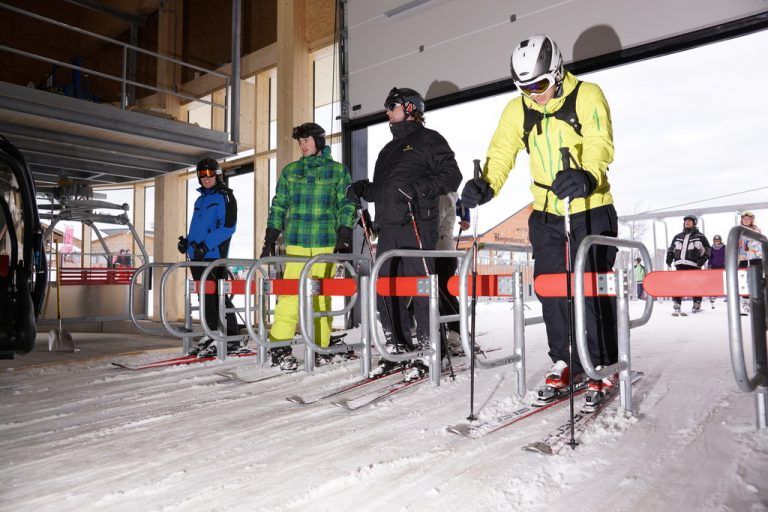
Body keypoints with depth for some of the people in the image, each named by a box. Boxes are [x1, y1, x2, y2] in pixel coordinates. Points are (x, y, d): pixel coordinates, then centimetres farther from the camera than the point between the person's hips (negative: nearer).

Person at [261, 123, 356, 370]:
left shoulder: (338, 170, 10)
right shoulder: (289, 171, 15)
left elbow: (346, 206, 5)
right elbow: (278, 206, 15)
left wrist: (344, 236, -7)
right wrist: (270, 240, 8)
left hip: (326, 242, -1)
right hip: (295, 241, 1)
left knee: (322, 295, 1)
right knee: (290, 292, -10)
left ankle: (319, 347, 9)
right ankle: (279, 346, -6)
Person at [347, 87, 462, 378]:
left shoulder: (428, 139, 7)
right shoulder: (389, 149, 29)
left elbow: (451, 176, -4)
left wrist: (420, 188, -17)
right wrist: (362, 189, 11)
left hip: (416, 225, -7)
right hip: (388, 226, 7)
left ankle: (426, 351, 0)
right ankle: (398, 348, 14)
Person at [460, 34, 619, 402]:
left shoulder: (587, 96, -9)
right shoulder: (517, 110, 4)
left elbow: (600, 145, -23)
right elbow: (501, 153, -4)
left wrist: (586, 177, -45)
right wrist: (485, 185, -25)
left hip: (591, 210, -4)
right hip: (546, 215, 4)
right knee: (551, 289, 5)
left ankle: (602, 366, 13)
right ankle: (565, 364, 20)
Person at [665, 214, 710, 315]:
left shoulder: (700, 236, 7)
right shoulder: (678, 236, 17)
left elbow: (707, 249, 6)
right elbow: (671, 248, 24)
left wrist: (703, 258, -8)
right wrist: (669, 257, 10)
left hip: (694, 265, -3)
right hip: (679, 264, 3)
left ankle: (697, 303, 15)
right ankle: (677, 304, -2)